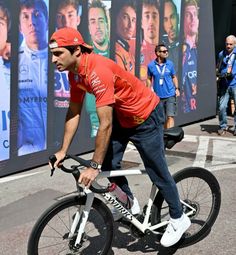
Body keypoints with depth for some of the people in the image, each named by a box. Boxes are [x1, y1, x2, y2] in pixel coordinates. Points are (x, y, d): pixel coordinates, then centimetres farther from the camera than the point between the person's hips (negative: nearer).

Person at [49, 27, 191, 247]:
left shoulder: (98, 71, -36)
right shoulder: (75, 73, -8)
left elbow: (105, 125, -35)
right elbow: (74, 113, 1)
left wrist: (94, 166, -30)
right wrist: (63, 151, -1)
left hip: (145, 115, -8)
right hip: (121, 114, 8)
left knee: (157, 171, 2)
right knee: (109, 164, 5)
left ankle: (178, 219, 22)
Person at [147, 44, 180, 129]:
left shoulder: (170, 64, 0)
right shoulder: (151, 65, -3)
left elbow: (174, 77, 12)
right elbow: (149, 79, 8)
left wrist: (177, 88, 3)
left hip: (170, 95, 0)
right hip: (158, 96, 1)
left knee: (170, 116, -11)